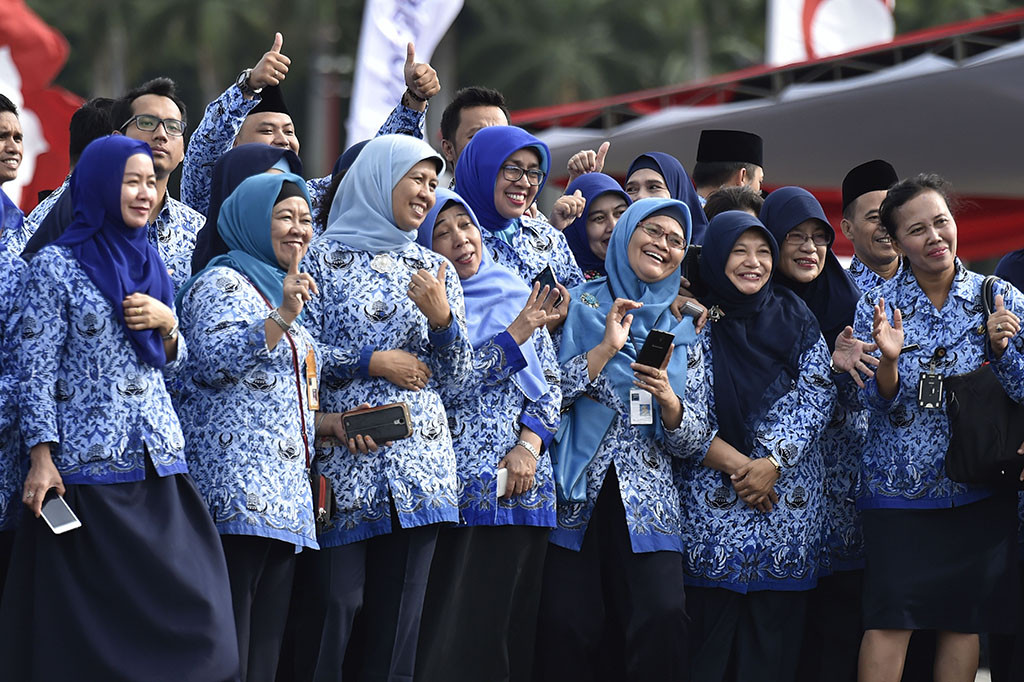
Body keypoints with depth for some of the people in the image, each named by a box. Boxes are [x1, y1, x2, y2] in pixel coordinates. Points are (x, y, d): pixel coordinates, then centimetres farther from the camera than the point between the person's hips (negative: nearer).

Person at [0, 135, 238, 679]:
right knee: (94, 619, -4)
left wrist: (167, 324, -1)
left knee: (187, 610, 0)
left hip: (160, 460, 6)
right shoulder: (56, 265, -3)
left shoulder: (149, 263, 15)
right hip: (88, 467, -6)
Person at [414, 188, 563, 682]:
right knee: (452, 621, -8)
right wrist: (514, 335, -12)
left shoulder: (517, 297, 13)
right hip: (453, 488, -4)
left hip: (523, 485, 4)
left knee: (510, 619, 3)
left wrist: (529, 445, -5)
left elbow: (551, 384, 12)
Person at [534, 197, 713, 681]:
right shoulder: (579, 307, 7)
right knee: (570, 626, -13)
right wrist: (606, 349, -12)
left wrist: (668, 400, -9)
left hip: (647, 504, 2)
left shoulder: (683, 335, 15)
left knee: (663, 616, -18)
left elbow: (693, 442, 10)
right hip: (576, 497, -2)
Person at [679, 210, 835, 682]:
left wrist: (772, 462, -11)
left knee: (776, 621, -1)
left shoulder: (794, 319, 10)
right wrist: (736, 465, -13)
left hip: (789, 497, 2)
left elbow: (816, 396, 2)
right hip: (711, 498, -2)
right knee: (711, 616, -8)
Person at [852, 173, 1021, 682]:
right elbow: (877, 402, -3)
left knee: (964, 619, 3)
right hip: (898, 485, -1)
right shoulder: (877, 305, -1)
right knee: (889, 619, -8)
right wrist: (889, 359, -24)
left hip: (978, 484, 1)